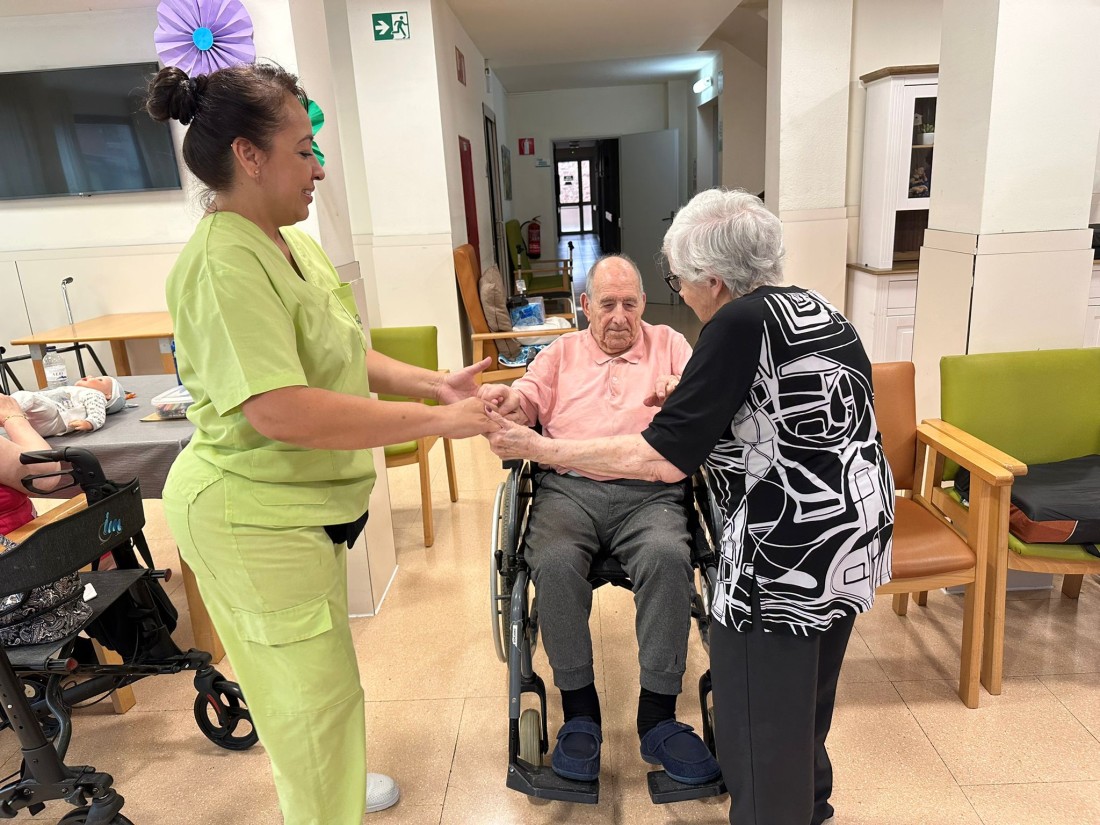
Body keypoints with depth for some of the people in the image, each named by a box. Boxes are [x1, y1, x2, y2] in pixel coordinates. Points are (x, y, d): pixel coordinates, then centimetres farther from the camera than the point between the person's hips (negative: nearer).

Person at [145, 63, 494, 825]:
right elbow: (282, 413, -34)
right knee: (313, 691, 8)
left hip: (305, 505, 10)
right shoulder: (224, 265, -25)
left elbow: (341, 361, 10)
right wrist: (437, 420, -29)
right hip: (252, 520, -9)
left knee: (311, 679, 28)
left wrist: (435, 383, -3)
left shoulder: (292, 244, 5)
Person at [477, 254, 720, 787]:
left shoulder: (669, 344, 21)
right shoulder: (560, 353, 24)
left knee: (668, 557, -32)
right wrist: (504, 399, -17)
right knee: (554, 562, -30)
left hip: (649, 493, 0)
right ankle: (579, 710, -11)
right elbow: (528, 402, 8)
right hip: (568, 488, 1)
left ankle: (657, 718, -17)